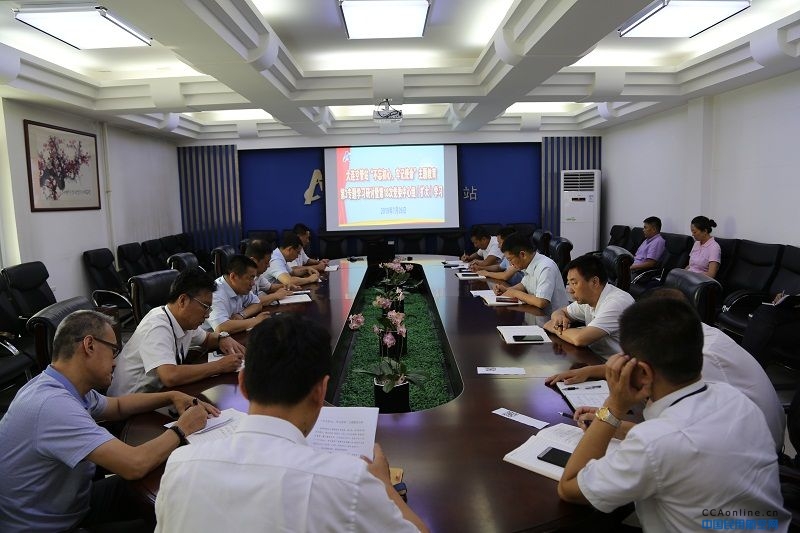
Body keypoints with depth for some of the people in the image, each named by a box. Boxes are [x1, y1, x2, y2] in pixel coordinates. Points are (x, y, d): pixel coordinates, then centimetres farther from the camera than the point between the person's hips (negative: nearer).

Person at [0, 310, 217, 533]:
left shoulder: (60, 387, -4)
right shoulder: (53, 404, -33)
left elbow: (117, 406, 16)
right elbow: (135, 464, -37)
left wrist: (172, 396, 4)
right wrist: (182, 429, -19)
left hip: (70, 500, 8)